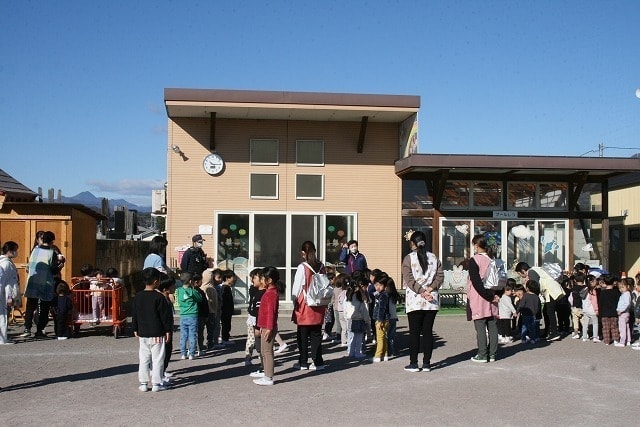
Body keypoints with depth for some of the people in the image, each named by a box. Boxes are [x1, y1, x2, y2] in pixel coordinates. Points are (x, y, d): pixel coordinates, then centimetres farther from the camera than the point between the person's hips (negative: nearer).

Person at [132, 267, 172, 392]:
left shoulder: (138, 297, 3)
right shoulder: (159, 297, -13)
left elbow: (134, 315, 10)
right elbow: (165, 315, -11)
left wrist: (135, 329, 19)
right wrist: (167, 330, -2)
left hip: (142, 333, 5)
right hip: (157, 334, -5)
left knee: (143, 359, 11)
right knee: (157, 359, 3)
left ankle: (143, 383, 14)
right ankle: (156, 383, 5)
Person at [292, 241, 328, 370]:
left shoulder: (302, 267, -14)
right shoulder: (321, 266, 0)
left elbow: (297, 288, -9)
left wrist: (295, 302, 3)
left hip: (304, 306, -4)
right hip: (319, 306, 4)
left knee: (303, 336, 8)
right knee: (316, 334, 11)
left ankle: (303, 362, 14)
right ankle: (317, 362, 12)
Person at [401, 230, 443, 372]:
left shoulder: (408, 258, -3)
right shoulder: (434, 258, 7)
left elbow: (409, 279, -11)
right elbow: (440, 276, 1)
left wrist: (422, 292, -13)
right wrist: (430, 289, -6)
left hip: (415, 301, -3)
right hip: (432, 302, 3)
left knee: (414, 332, 3)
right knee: (428, 331, 6)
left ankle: (413, 363, 5)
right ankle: (426, 363, 8)